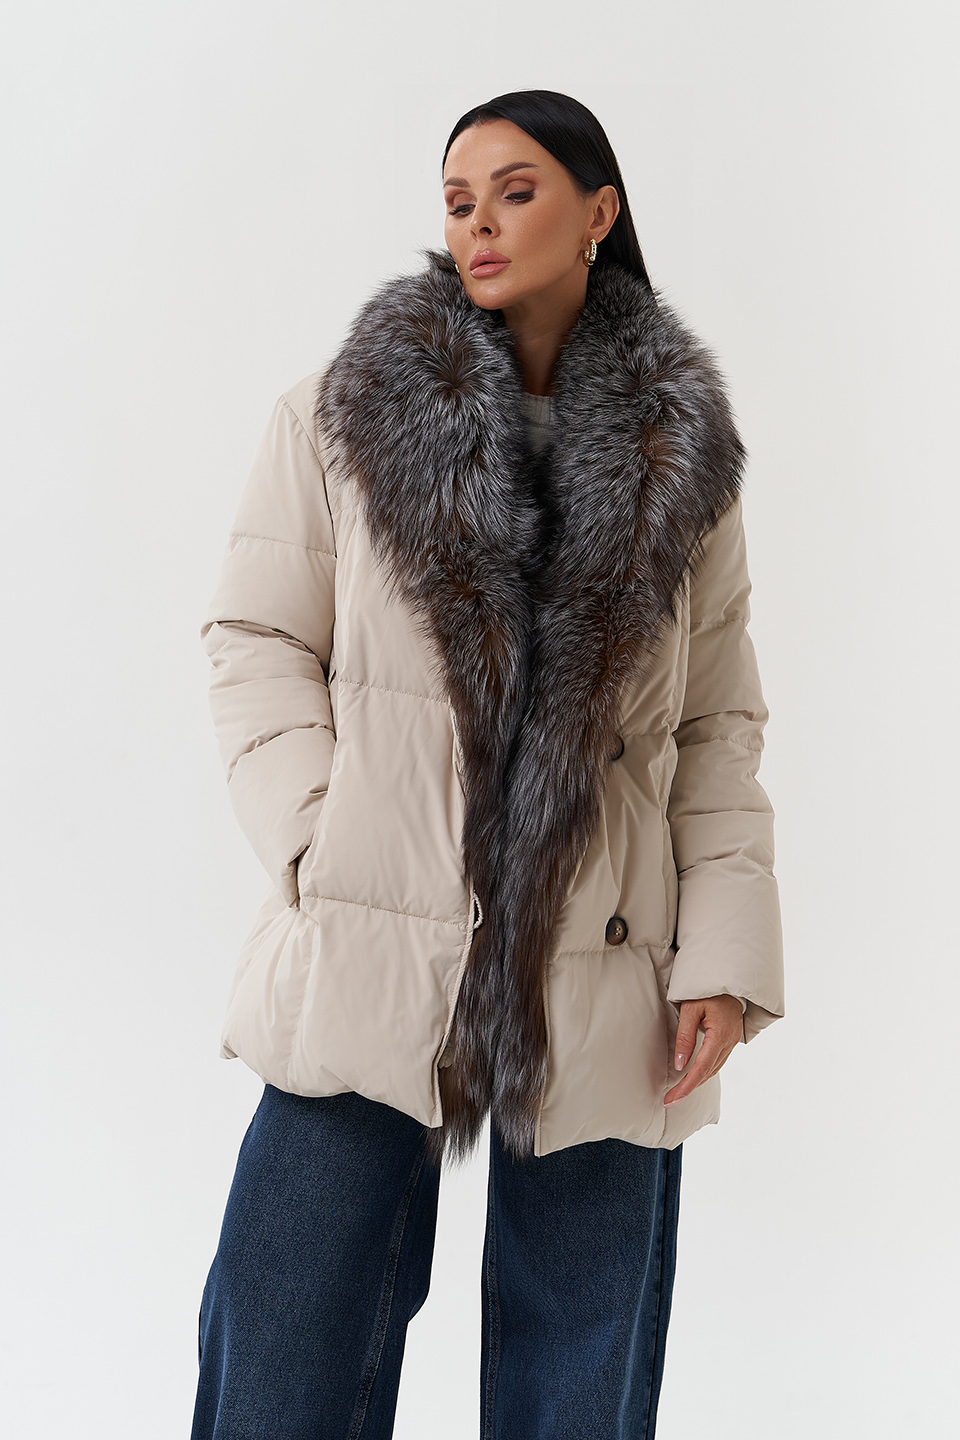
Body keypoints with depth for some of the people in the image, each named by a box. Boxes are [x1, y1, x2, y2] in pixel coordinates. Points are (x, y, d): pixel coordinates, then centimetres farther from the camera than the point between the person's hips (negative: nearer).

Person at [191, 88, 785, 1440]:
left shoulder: (683, 457, 10)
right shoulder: (341, 417, 5)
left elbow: (721, 722, 9)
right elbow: (258, 648, 4)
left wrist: (725, 951, -1)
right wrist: (328, 851, -9)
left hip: (604, 978, 2)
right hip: (367, 965, -1)